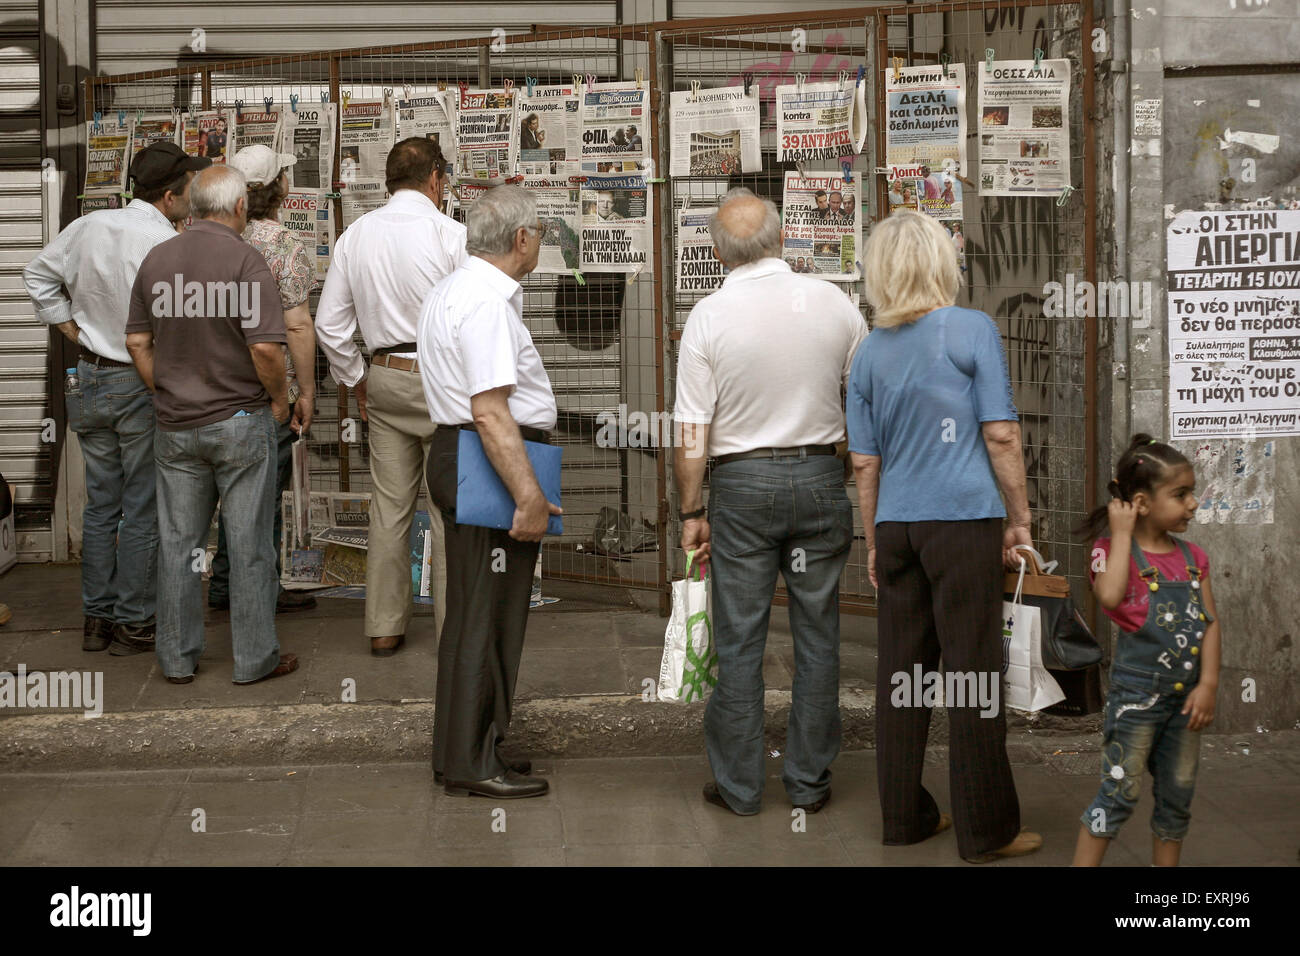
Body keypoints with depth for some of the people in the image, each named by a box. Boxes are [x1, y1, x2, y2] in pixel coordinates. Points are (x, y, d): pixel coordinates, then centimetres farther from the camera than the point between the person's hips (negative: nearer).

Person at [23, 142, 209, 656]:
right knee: (144, 511, 5)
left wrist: (71, 327, 14)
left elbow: (38, 274, 13)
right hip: (146, 384, -6)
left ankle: (96, 617, 23)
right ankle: (134, 622, 11)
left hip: (92, 378, 6)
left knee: (100, 505, 15)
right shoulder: (167, 245, -20)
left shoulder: (87, 227, 1)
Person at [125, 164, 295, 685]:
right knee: (248, 544, 5)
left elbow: (137, 341, 5)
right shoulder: (246, 261, -15)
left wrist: (165, 394, 14)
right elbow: (265, 348, -20)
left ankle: (178, 657, 20)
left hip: (176, 425, 5)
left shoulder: (156, 259, 2)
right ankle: (254, 658, 13)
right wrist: (279, 398, -4)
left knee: (177, 543, 12)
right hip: (241, 422, -5)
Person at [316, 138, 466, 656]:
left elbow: (329, 322, 8)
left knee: (389, 505, 11)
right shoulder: (450, 233, -11)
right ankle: (455, 627, 8)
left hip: (384, 377, 5)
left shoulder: (356, 234, 5)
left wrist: (356, 378, 19)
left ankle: (384, 627, 17)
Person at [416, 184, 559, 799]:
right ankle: (473, 765, 3)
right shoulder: (487, 303, -19)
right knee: (487, 616, -4)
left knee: (473, 613, 17)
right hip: (493, 470, -11)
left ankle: (462, 752, 27)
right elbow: (490, 411, -26)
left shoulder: (451, 290, 16)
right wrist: (529, 495, -27)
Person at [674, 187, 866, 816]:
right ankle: (809, 781, 17)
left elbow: (691, 437, -10)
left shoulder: (709, 317, -10)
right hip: (820, 476, 2)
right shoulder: (834, 303, -2)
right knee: (817, 634, 10)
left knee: (739, 640, 6)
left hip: (741, 484, -2)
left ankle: (738, 786, 13)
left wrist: (691, 513, 1)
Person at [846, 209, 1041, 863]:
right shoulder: (973, 330, -5)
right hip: (963, 519, -5)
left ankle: (904, 816, 18)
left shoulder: (868, 354, 8)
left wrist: (873, 544, 19)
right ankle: (986, 829, 5)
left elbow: (864, 463, 11)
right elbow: (1001, 436, -8)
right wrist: (1020, 518, 1)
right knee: (973, 671, -1)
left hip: (897, 525, 5)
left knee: (902, 669, 10)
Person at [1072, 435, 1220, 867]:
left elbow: (1210, 621, 5)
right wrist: (1122, 533, -18)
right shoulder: (1114, 551, -8)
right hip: (1137, 692, -6)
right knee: (1120, 791, -4)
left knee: (1177, 795, 12)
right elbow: (1109, 595, -29)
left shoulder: (1192, 557, 8)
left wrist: (1208, 684, -6)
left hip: (1185, 694, 6)